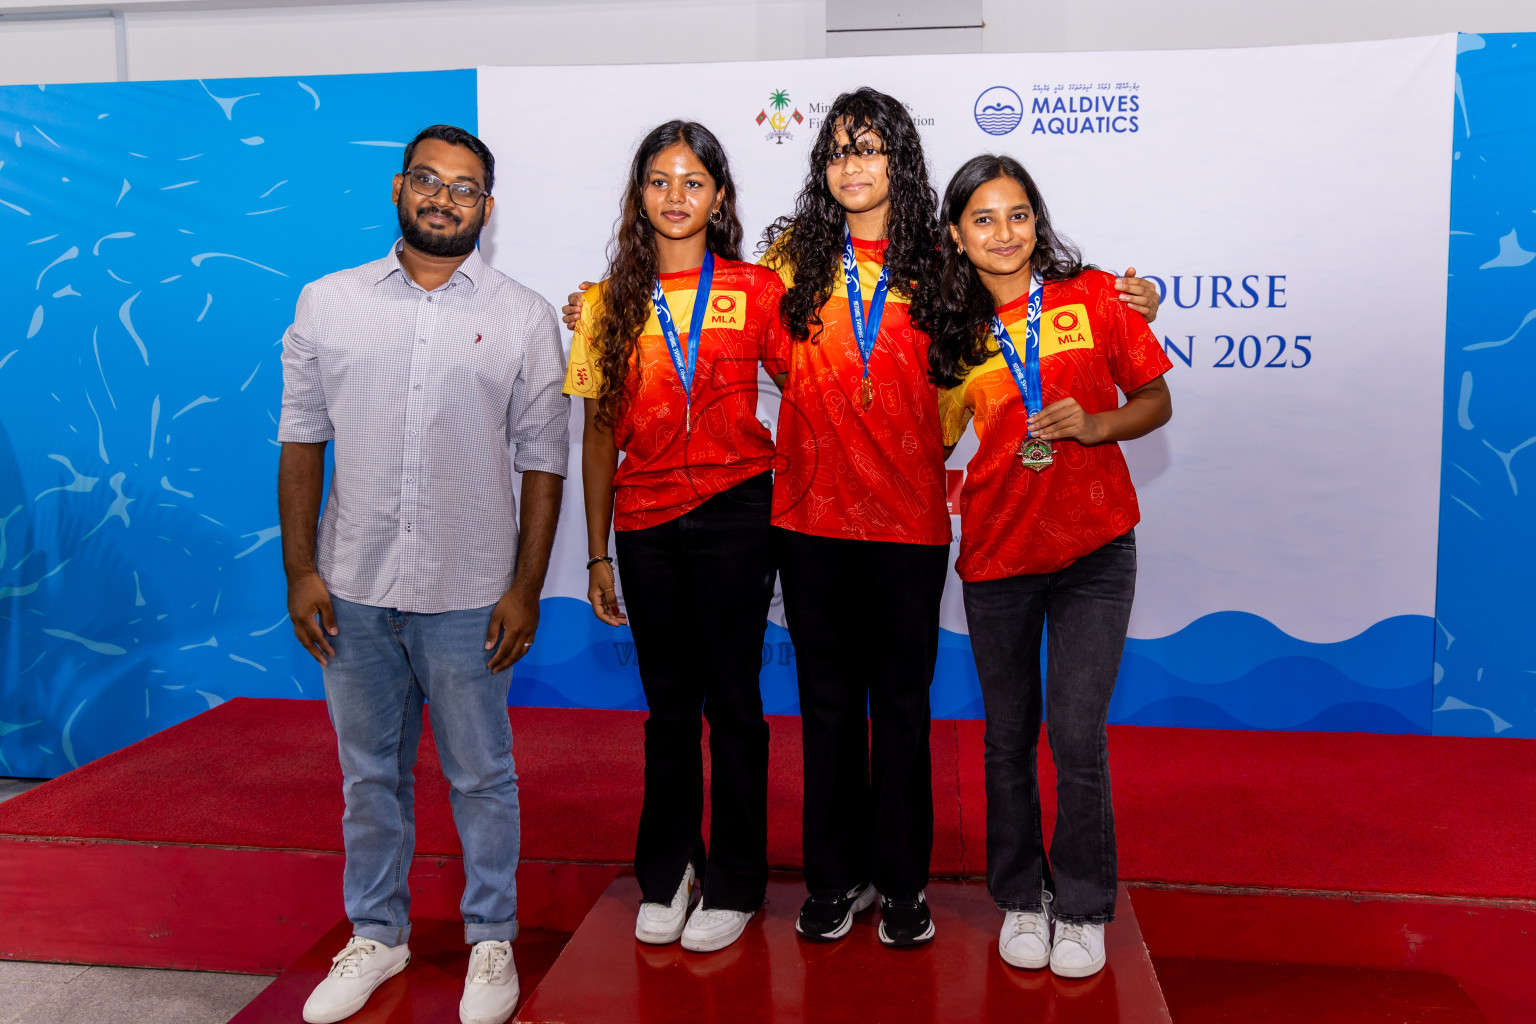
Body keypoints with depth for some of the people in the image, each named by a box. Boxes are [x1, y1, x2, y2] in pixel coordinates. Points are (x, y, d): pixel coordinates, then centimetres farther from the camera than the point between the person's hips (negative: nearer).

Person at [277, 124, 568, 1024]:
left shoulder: (524, 318, 0)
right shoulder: (328, 303, 5)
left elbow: (543, 464, -1)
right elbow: (302, 443, 6)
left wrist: (525, 589, -5)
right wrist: (300, 571, 0)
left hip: (469, 595, -2)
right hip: (354, 589, 2)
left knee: (481, 776, 10)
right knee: (371, 773, 15)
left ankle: (492, 939, 29)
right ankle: (377, 934, 34)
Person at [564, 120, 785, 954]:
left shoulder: (754, 289, 0)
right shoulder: (611, 302, 6)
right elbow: (598, 433, 7)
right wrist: (598, 553, 6)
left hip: (733, 516, -2)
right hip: (644, 521, 2)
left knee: (732, 699, 6)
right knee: (668, 701, 13)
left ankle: (734, 883, 21)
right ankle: (666, 872, 29)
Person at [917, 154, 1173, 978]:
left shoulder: (1091, 295, -1)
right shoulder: (949, 328, 4)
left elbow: (1155, 400, 2)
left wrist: (1095, 425, -14)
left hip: (1094, 549, -2)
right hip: (996, 548, 2)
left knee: (1076, 736, -4)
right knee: (1009, 738, 11)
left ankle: (1083, 908, 17)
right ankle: (1020, 899, 29)